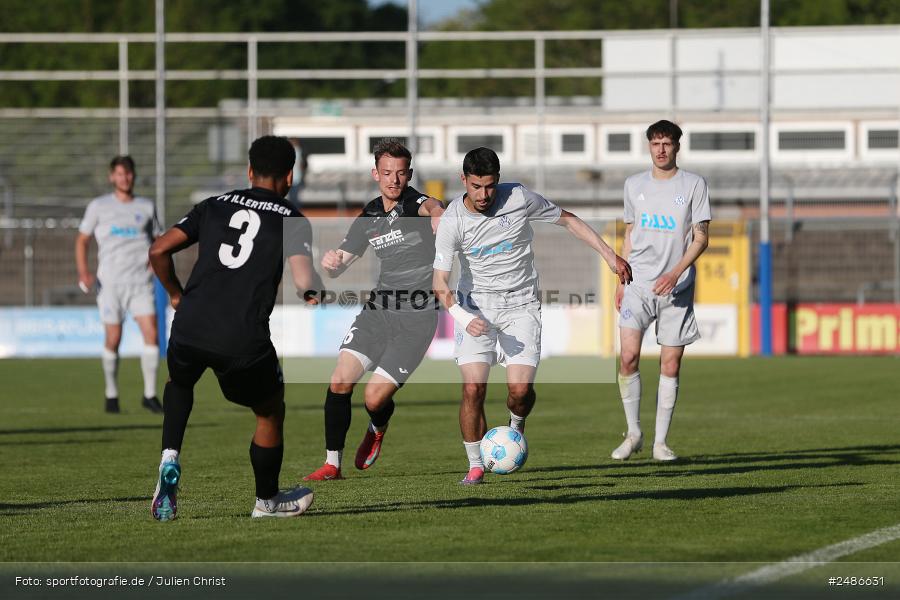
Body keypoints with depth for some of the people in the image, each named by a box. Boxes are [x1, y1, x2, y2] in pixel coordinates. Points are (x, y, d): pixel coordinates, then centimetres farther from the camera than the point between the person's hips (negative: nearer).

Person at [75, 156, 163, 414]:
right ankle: (111, 395, 16)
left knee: (151, 334, -12)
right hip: (110, 283, -1)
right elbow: (82, 239, 9)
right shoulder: (99, 206, 6)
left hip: (141, 282, 1)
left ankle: (150, 395, -4)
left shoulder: (146, 207, 11)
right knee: (113, 340, -2)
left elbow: (156, 240, 21)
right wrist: (83, 272, -5)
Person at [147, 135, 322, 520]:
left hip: (189, 328, 3)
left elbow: (159, 251, 9)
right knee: (270, 413, 22)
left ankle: (170, 457, 13)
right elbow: (305, 284, -10)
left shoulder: (215, 206, 15)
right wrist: (323, 291, 13)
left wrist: (176, 295, 24)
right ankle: (267, 501, 37)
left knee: (180, 383, 35)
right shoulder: (291, 220, 5)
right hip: (244, 340, -3)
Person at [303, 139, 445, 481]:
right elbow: (338, 266, 13)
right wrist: (331, 262, -13)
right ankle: (332, 464, 3)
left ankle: (377, 430, 29)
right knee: (340, 381, -11)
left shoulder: (416, 205, -10)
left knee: (375, 398, -9)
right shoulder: (368, 217, 8)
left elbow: (429, 206, -36)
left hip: (415, 320, -5)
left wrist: (436, 214, -61)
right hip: (378, 310, 5)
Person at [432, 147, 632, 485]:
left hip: (521, 305, 0)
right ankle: (475, 466, 4)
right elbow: (440, 282, -16)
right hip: (475, 306, 0)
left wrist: (610, 256, 3)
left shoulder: (519, 198, -12)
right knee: (473, 388, -13)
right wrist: (462, 317, -34)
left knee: (520, 388, -14)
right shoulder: (452, 221, -14)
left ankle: (516, 427, 22)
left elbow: (568, 220, 4)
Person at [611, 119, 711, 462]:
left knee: (671, 364, 0)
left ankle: (660, 442, 7)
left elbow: (701, 237, -2)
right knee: (629, 356, -14)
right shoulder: (634, 185, 11)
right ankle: (633, 434, 1)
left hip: (676, 288, -1)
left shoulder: (694, 185, 1)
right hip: (638, 284, 1)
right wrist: (621, 280, 14)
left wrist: (676, 272, -16)